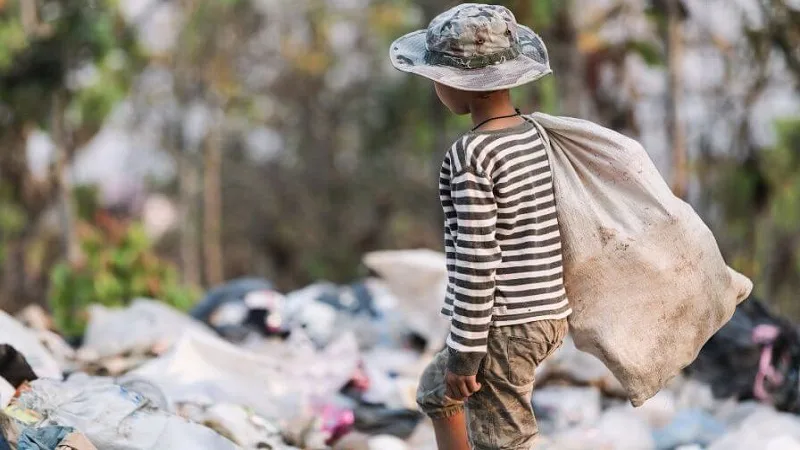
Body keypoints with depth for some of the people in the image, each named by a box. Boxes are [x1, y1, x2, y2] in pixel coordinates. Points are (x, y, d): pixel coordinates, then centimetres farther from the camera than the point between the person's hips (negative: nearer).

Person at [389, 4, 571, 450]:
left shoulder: (471, 156, -19)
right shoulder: (536, 135, 5)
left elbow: (476, 262, -19)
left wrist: (464, 353, -13)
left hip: (504, 325, -9)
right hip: (550, 312, 9)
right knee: (436, 391, 29)